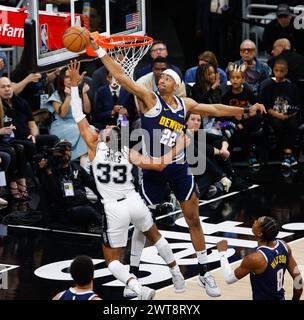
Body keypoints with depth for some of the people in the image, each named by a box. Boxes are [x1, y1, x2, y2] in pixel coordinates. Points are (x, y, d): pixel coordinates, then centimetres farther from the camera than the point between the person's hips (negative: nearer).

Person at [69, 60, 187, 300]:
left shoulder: (95, 146, -4)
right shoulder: (129, 153, 0)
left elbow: (79, 118, -2)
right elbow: (159, 165, -7)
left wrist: (74, 85, -1)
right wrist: (178, 147, 7)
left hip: (114, 209, -3)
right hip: (135, 202, 3)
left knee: (112, 261, 9)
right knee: (155, 235, 33)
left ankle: (141, 290, -15)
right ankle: (178, 277, 40)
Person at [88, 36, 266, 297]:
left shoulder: (184, 104, 7)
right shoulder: (149, 98, -8)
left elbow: (214, 109, 16)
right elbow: (121, 76, -16)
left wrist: (245, 111, 12)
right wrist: (99, 50, -23)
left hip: (179, 168, 4)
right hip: (153, 168, -4)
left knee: (194, 220, 8)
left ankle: (205, 273, 19)